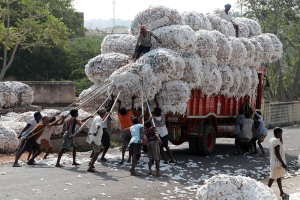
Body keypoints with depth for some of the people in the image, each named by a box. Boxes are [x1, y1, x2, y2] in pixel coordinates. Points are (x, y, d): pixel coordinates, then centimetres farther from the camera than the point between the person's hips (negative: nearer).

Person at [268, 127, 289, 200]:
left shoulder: (272, 139, 4)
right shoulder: (276, 141, -25)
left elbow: (281, 144, 20)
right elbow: (277, 153, -26)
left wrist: (280, 138, 4)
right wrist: (283, 163, -22)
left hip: (274, 161, 10)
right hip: (277, 163, -10)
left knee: (279, 177, 19)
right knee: (272, 178, 2)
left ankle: (281, 192, 30)